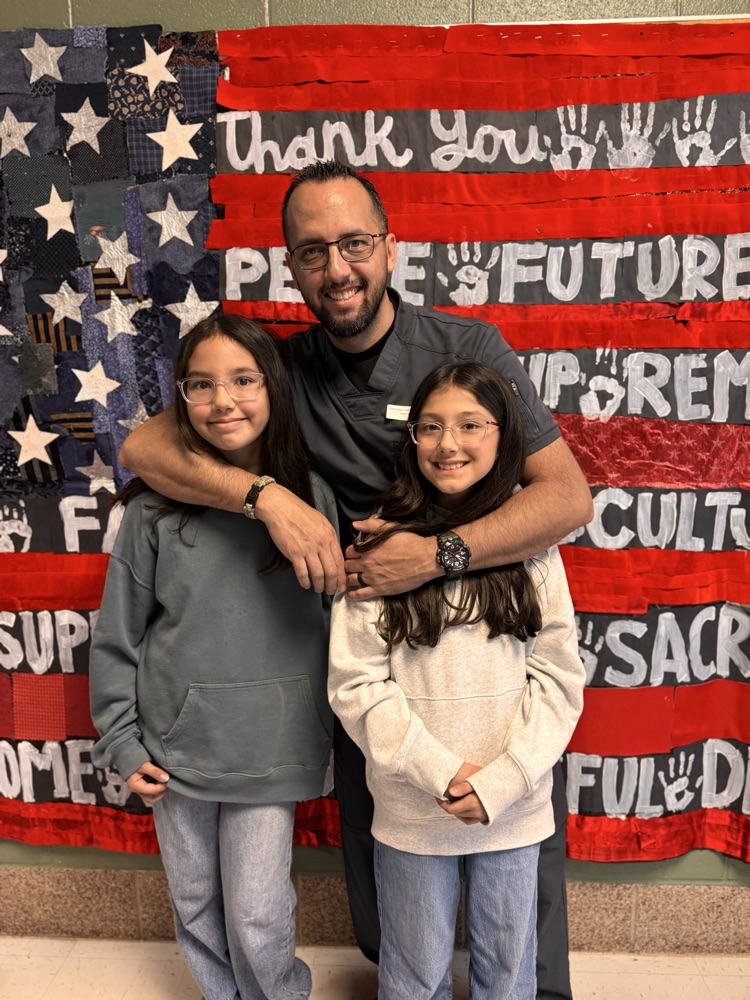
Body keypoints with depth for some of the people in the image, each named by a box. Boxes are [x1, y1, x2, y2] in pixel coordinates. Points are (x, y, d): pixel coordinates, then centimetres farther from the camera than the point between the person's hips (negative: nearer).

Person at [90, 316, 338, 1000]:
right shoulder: (157, 508, -8)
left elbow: (336, 622, 2)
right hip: (175, 744, 2)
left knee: (257, 918, 5)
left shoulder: (313, 497, -7)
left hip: (271, 748, -1)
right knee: (195, 906, 18)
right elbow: (117, 637, 0)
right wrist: (122, 745, 1)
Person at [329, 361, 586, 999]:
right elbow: (356, 682, -10)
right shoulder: (383, 545, -9)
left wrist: (500, 782, -13)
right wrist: (441, 772, -15)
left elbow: (558, 676, -5)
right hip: (411, 807, -1)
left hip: (515, 803, 1)